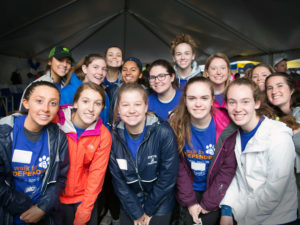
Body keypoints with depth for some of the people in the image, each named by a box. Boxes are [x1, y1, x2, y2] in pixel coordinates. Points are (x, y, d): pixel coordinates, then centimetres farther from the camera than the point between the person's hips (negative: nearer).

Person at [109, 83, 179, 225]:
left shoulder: (163, 132, -22)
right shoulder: (115, 137, -12)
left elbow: (168, 176, -17)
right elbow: (118, 180, -6)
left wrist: (148, 210, -9)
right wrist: (136, 213, -8)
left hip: (159, 205, -2)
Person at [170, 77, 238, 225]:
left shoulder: (226, 129, -20)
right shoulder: (176, 126, -17)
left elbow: (228, 169, -14)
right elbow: (179, 167, -10)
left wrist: (208, 203, -12)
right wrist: (189, 201, -12)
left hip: (214, 191, -1)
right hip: (189, 191, 1)